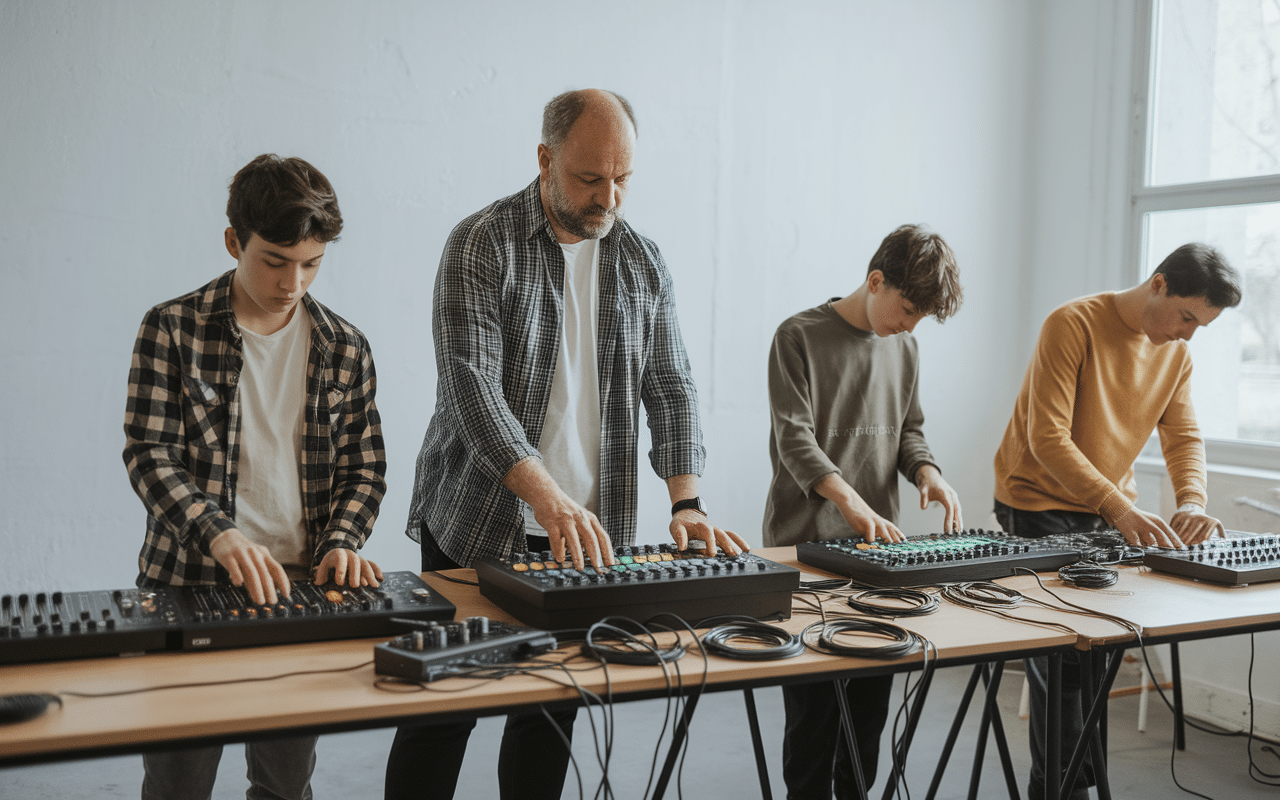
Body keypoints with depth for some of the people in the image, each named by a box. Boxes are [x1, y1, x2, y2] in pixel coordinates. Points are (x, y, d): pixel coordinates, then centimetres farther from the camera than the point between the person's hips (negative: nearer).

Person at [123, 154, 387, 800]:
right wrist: (220, 533, -24)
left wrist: (341, 541, -9)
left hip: (301, 586, 2)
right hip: (187, 579, -2)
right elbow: (150, 453, -9)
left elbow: (364, 466, 9)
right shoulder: (172, 329, -3)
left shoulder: (344, 347, 5)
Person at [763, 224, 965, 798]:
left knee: (873, 691, 10)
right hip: (806, 545, -6)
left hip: (878, 542, 6)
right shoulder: (801, 337, -8)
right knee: (814, 697, -3)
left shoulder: (904, 348, 12)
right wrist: (851, 502, -29)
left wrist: (926, 471, -3)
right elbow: (795, 439, -15)